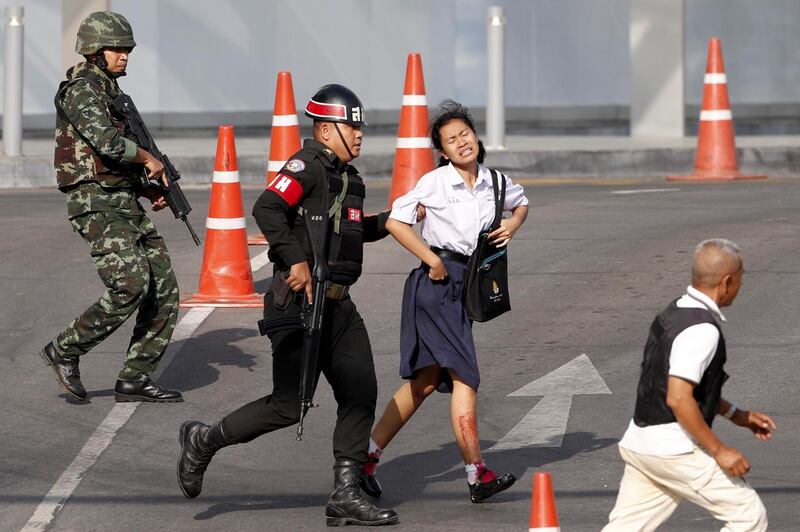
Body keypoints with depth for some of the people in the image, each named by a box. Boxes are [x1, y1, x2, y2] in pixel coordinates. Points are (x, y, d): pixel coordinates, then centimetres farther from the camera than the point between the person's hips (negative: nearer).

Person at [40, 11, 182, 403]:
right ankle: (65, 351, -6)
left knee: (164, 289, 2)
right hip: (95, 205, -10)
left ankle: (135, 378, 7)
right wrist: (149, 158, -12)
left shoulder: (110, 92, 20)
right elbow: (106, 142, -27)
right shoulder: (82, 88, -10)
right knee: (131, 286, -21)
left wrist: (147, 191, 12)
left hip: (125, 204, 10)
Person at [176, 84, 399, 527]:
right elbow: (267, 209, -25)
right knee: (289, 405, -6)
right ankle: (204, 441, 12)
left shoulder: (347, 177, 18)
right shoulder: (306, 166, -11)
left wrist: (390, 221, 17)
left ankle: (345, 497, 7)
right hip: (300, 302, -9)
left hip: (337, 305, 9)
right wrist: (296, 260, -28)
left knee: (360, 394, 3)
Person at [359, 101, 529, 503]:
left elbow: (521, 202, 29)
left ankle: (367, 455, 17)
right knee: (464, 376, -12)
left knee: (426, 381, 9)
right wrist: (432, 260, -12)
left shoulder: (494, 182, 8)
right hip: (436, 285, -7)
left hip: (465, 288, 7)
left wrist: (513, 224, 7)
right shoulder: (435, 182, -8)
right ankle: (477, 475, -12)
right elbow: (395, 220, -9)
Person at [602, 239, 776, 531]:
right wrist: (719, 450, -20)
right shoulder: (702, 329, -18)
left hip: (639, 443, 9)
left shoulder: (675, 312, 13)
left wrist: (735, 414, 25)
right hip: (674, 452, -9)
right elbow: (678, 398, -26)